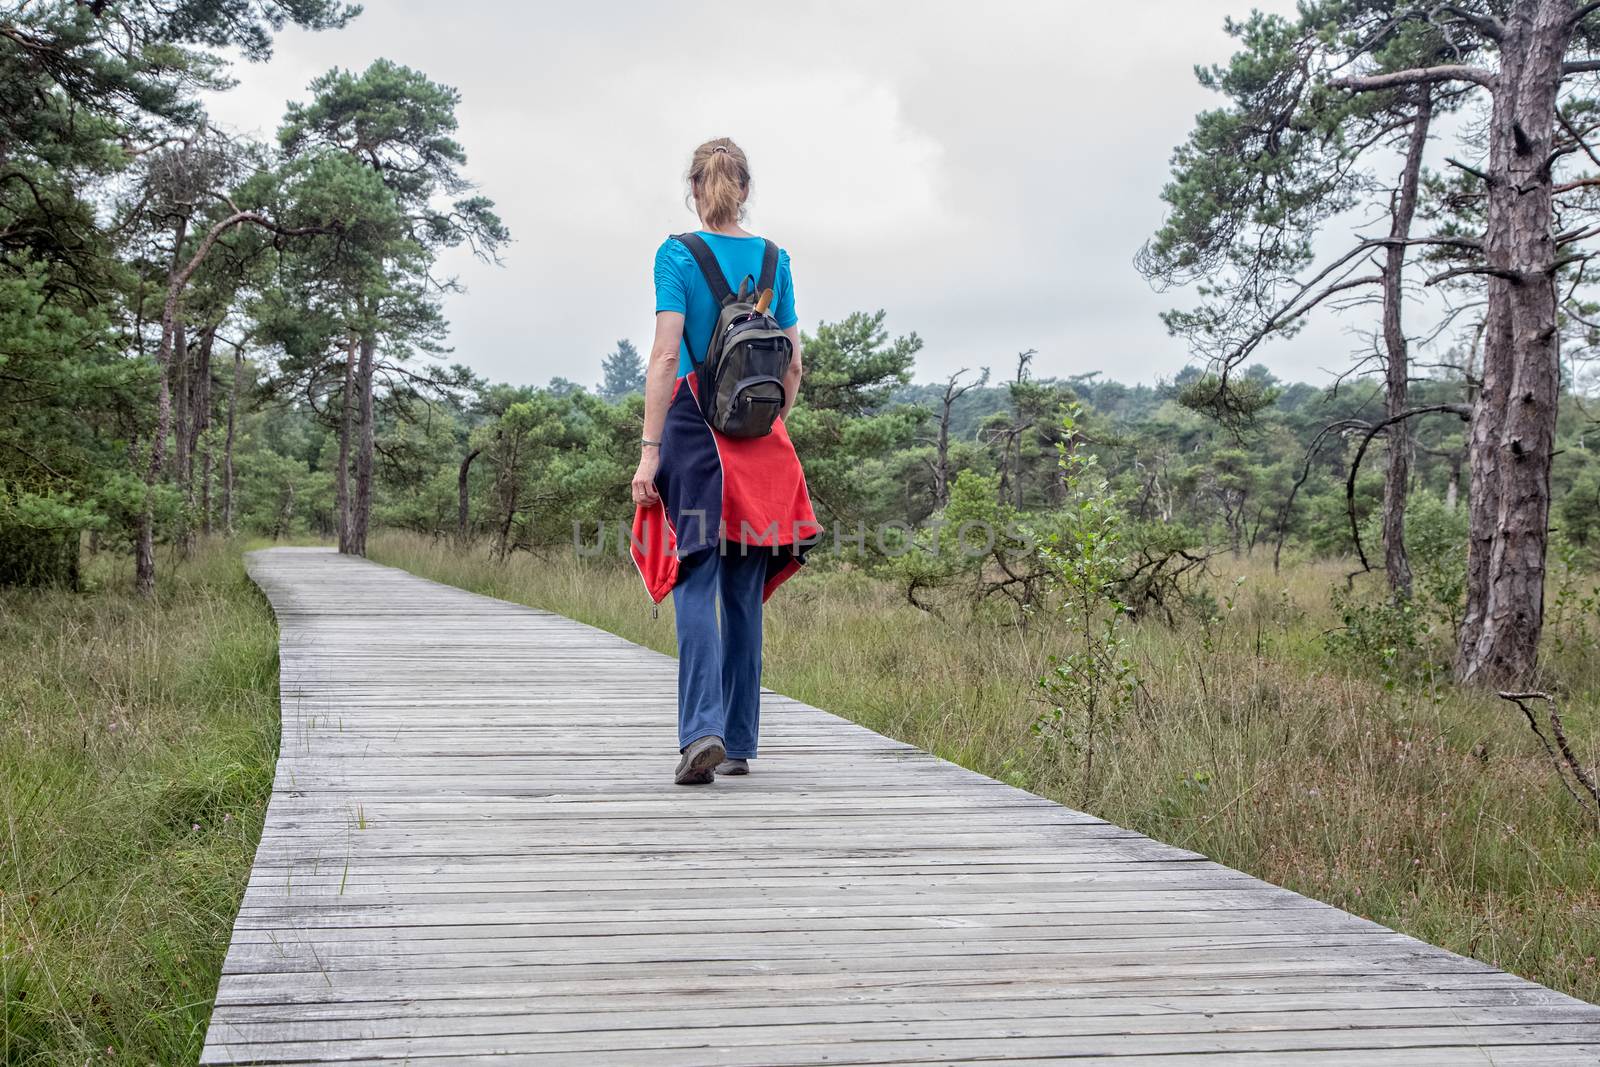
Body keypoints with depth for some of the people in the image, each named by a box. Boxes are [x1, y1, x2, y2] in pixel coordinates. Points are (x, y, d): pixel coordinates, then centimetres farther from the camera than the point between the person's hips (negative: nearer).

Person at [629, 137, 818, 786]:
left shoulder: (677, 255, -4)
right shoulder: (774, 259, 8)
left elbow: (666, 357, -11)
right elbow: (792, 368, 8)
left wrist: (649, 450, -11)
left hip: (694, 428, -4)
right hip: (762, 450, 4)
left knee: (697, 584, -4)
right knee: (745, 593, 10)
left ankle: (702, 729, -20)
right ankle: (739, 743, 15)